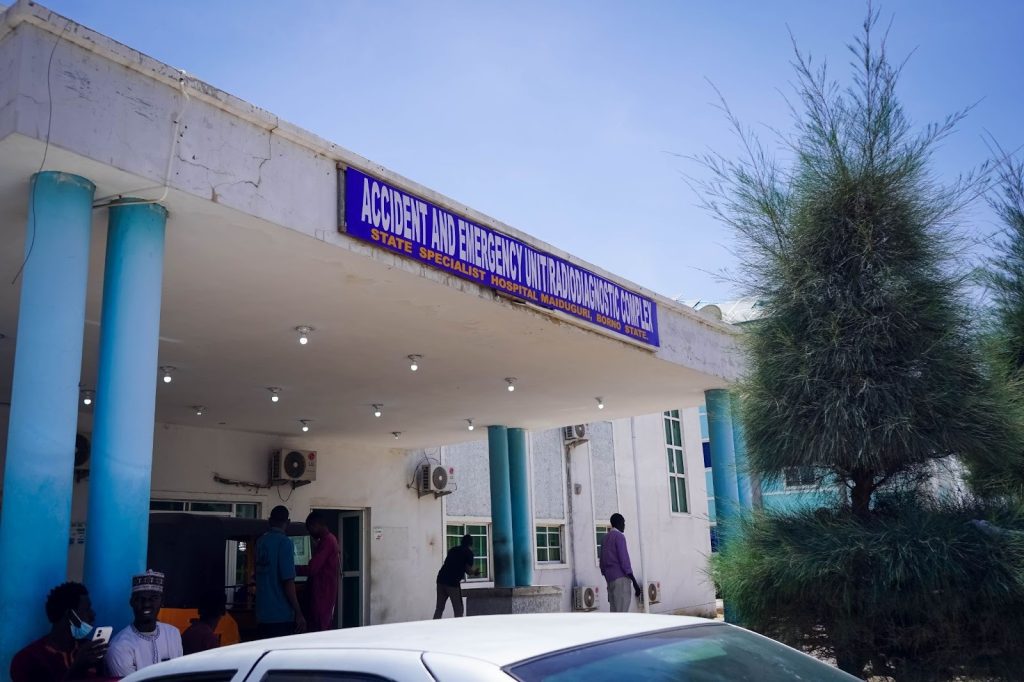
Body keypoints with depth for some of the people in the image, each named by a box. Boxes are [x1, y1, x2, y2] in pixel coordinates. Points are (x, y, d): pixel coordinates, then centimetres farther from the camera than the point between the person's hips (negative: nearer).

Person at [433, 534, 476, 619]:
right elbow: (468, 570, 1)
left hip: (441, 579, 6)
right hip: (452, 582, -6)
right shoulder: (469, 552, 4)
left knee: (439, 608, 11)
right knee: (458, 610, 4)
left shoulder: (453, 549, 22)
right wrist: (474, 572, 24)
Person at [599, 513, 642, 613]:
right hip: (620, 577, -8)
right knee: (621, 611, -11)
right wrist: (635, 582, -14)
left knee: (615, 612, 6)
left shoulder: (606, 538, 18)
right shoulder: (619, 536, -7)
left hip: (610, 578, 8)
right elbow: (624, 560, -15)